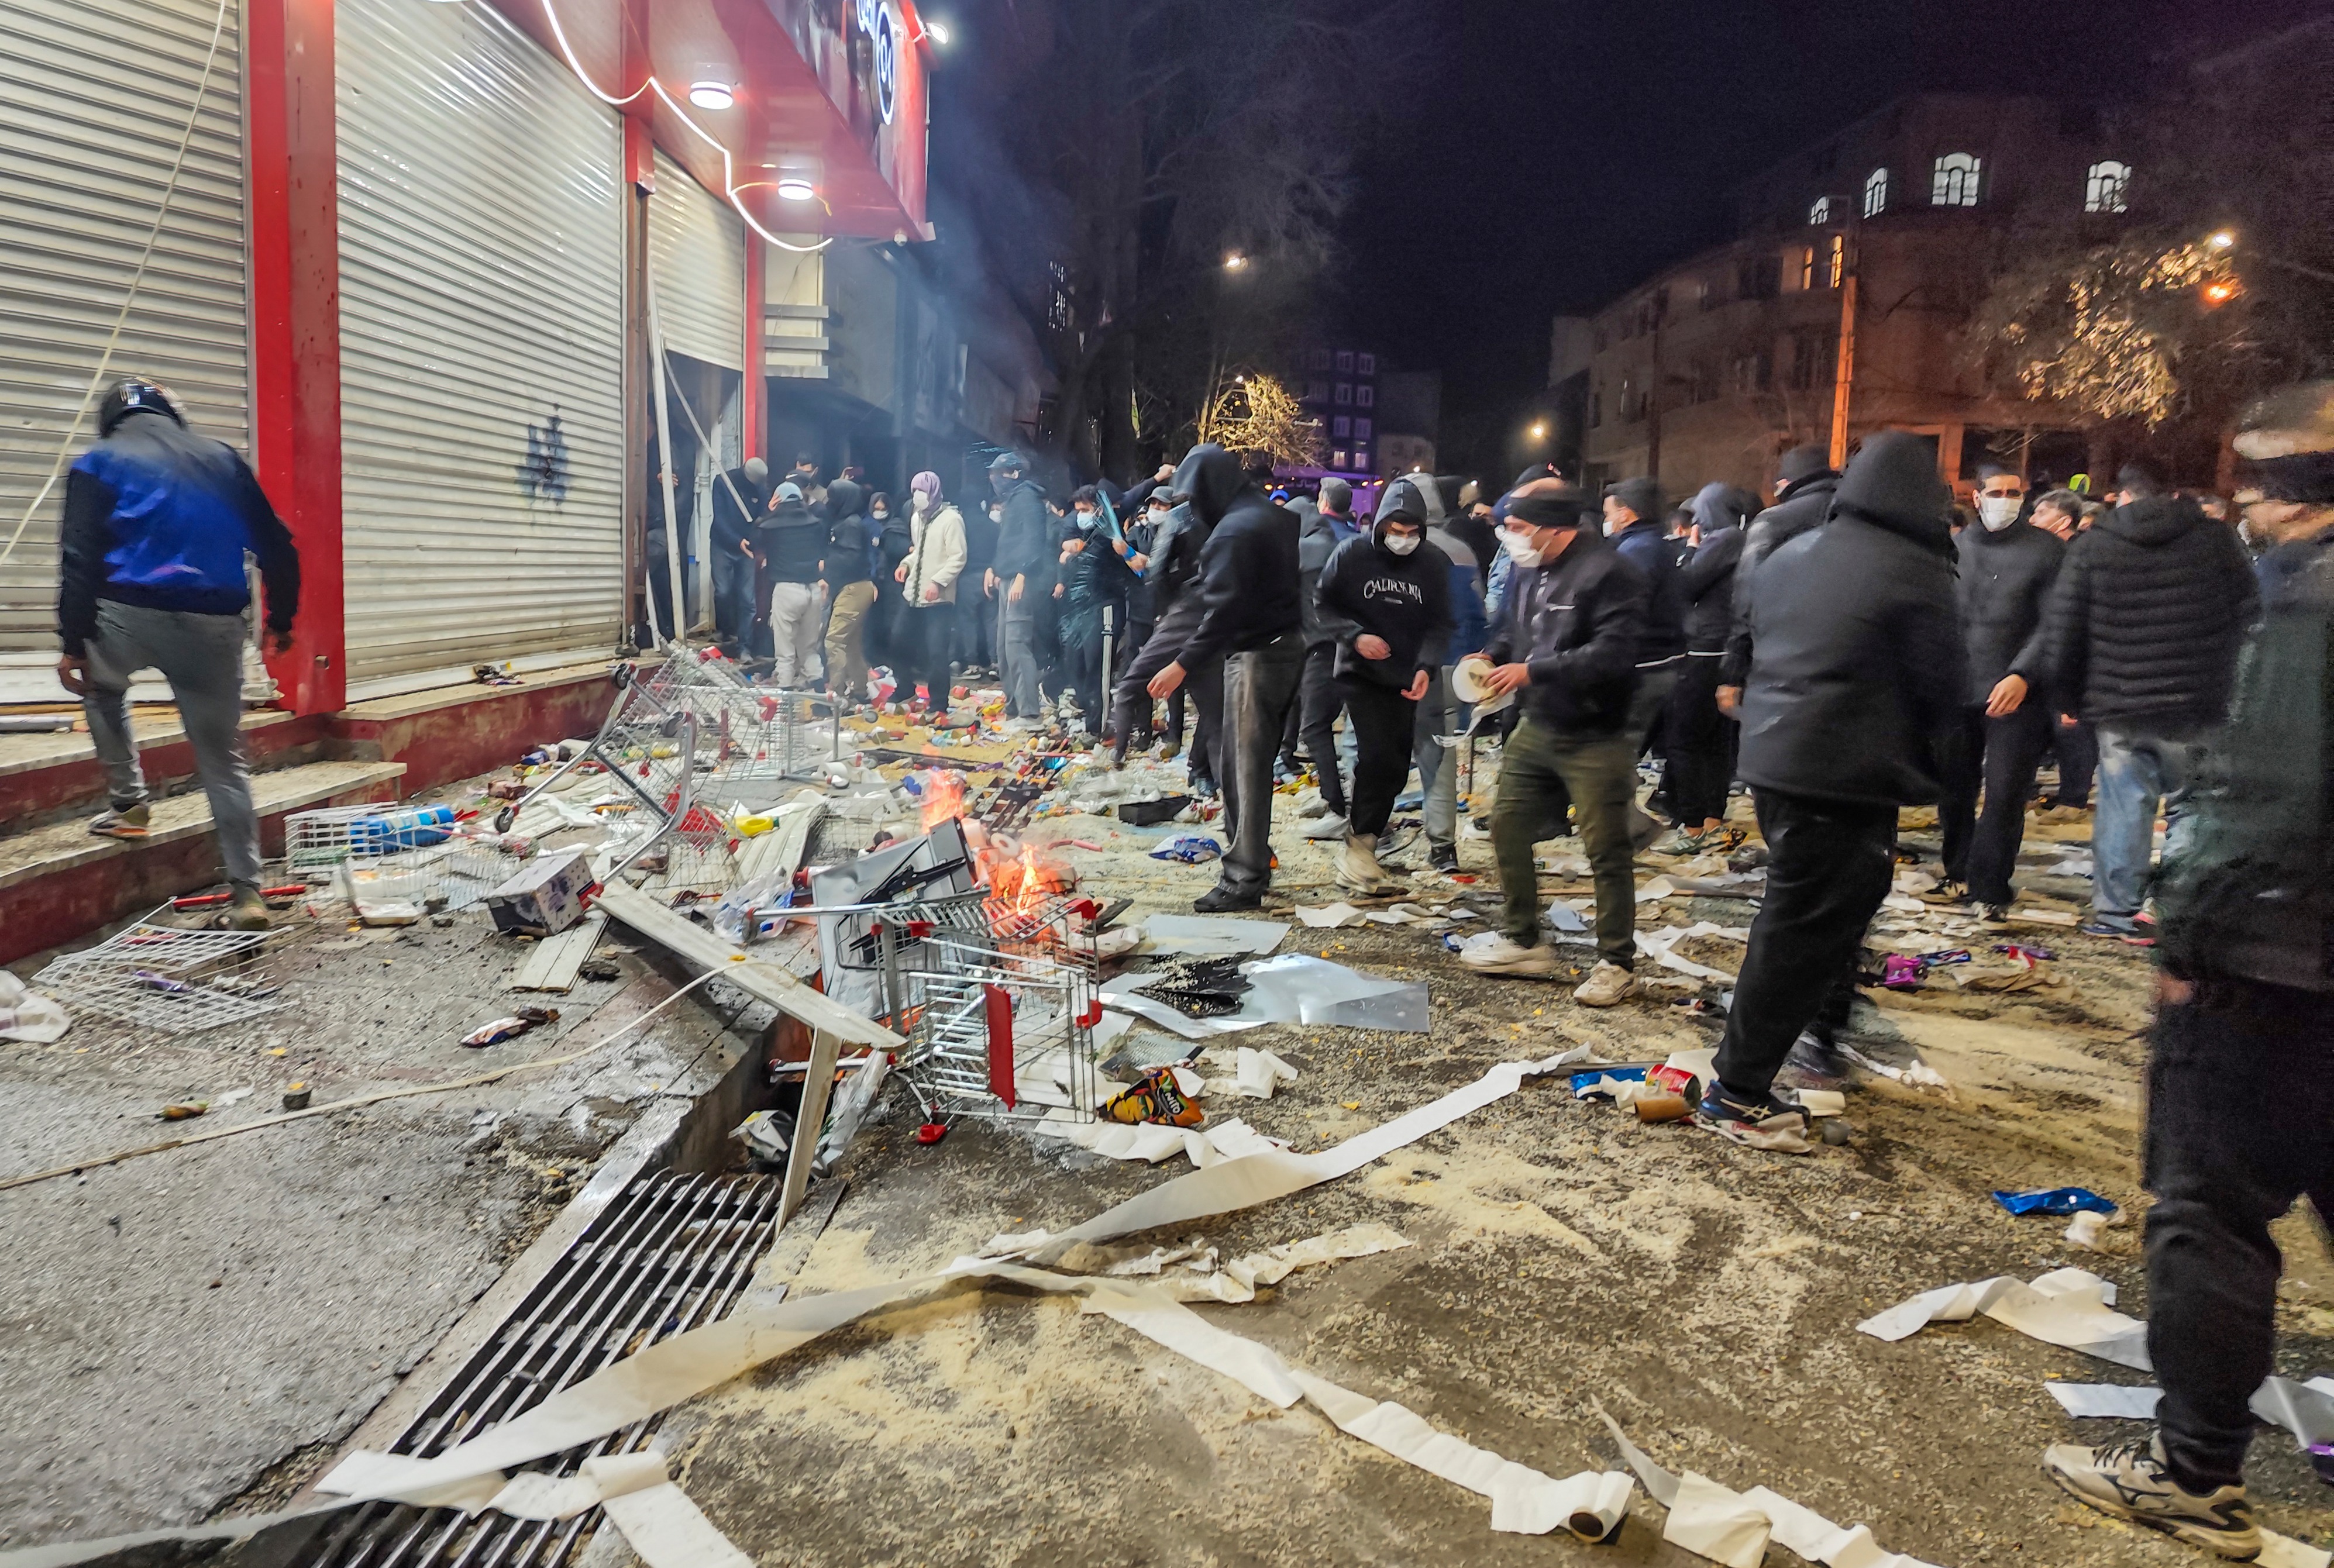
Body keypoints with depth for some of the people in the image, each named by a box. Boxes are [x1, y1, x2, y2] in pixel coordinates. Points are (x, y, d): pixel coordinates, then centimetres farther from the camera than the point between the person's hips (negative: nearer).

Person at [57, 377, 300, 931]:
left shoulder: (99, 462, 9)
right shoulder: (223, 458, 17)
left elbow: (79, 558, -1)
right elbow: (277, 547, 15)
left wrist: (73, 643, -1)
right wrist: (281, 620, 23)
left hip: (131, 614, -2)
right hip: (216, 625, 2)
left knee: (101, 688, 33)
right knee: (223, 760, 8)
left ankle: (128, 805, 26)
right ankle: (247, 890, 4)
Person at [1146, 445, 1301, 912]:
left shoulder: (1233, 531, -17)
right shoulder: (1277, 516, 13)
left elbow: (1224, 610, -24)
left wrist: (1182, 664, -24)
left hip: (1256, 655, -10)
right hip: (1290, 644, 10)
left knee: (1245, 767, -5)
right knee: (1252, 760, 16)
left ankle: (1244, 878, -2)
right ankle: (1254, 858, 24)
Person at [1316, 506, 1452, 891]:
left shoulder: (1435, 563, -3)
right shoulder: (1351, 554, -8)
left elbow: (1439, 623, 0)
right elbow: (1324, 603, 0)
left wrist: (1426, 666, -16)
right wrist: (1355, 636, -16)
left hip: (1407, 678, 3)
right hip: (1361, 672, -3)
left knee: (1396, 767, 5)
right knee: (1378, 755, -18)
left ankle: (1362, 842, 21)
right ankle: (1359, 843, -6)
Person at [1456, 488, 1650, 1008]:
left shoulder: (1608, 573, -19)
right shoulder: (1528, 572, 7)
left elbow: (1612, 653, -27)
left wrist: (1532, 671, -25)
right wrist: (1491, 656, 0)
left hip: (1594, 740, -8)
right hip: (1536, 727, 9)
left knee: (1606, 852, 0)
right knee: (1508, 828, 13)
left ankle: (1617, 964, 14)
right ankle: (1523, 941, 28)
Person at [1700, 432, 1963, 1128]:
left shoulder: (1789, 556, 11)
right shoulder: (1914, 572, -11)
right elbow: (1940, 686, -6)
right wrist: (1916, 753, 12)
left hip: (1771, 759, 8)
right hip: (1849, 776, -8)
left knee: (1799, 908, 22)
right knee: (1801, 927, -3)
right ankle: (1737, 1090, 1)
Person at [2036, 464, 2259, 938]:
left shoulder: (2091, 547, -1)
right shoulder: (2216, 538, 1)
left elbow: (2061, 631, -2)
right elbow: (2249, 617, 2)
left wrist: (2071, 696, 9)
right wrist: (2232, 690, 11)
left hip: (2119, 704, 0)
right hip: (2197, 705, 0)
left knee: (2124, 806, 8)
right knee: (2192, 807, 9)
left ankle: (2116, 912, 12)